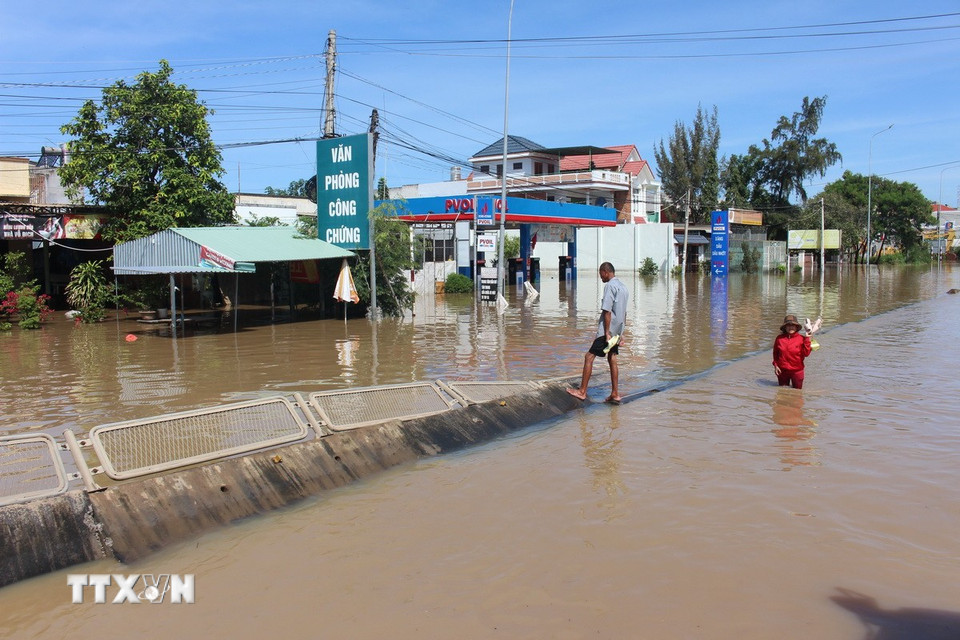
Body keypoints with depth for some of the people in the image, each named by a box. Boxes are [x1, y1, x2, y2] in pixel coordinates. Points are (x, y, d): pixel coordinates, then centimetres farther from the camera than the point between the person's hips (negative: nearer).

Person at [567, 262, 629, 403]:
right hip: (617, 330, 9)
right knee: (612, 359, 12)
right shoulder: (623, 287, 15)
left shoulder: (610, 286, -14)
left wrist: (607, 332, -20)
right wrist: (621, 333, 21)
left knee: (589, 357, -5)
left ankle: (582, 391, -3)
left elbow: (607, 311, -20)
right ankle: (615, 394, 12)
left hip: (607, 330, -9)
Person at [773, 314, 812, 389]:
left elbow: (806, 353, -16)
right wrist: (775, 365, 1)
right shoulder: (779, 338, -4)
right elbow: (775, 353, 8)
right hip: (782, 371, 2)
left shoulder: (801, 338, -9)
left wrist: (806, 339, -20)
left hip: (797, 371, -2)